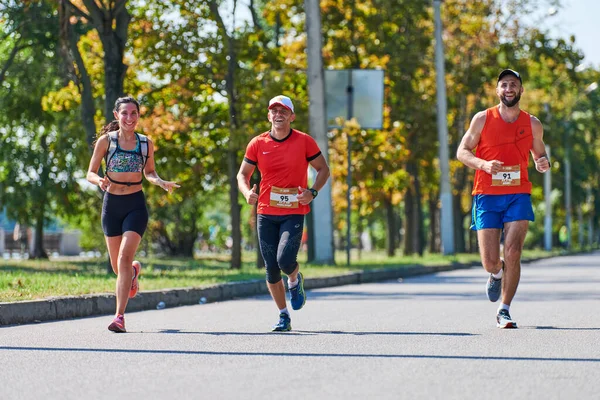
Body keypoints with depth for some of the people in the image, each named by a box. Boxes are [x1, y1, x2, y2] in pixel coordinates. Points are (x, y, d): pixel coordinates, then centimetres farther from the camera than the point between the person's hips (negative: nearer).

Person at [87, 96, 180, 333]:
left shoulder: (146, 143, 2)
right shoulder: (106, 141, -2)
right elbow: (90, 173, -1)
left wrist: (161, 183, -4)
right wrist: (100, 181, -23)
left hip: (136, 205, -1)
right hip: (112, 204, 1)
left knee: (124, 257, -17)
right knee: (117, 265, 10)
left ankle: (119, 316, -16)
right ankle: (134, 271, 49)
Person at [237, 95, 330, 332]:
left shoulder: (304, 142, -3)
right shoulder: (257, 144, 2)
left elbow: (323, 169, 6)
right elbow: (243, 174, 10)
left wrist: (312, 192, -11)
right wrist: (247, 192, -11)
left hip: (294, 213, -2)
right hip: (266, 214, 3)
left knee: (285, 260, -19)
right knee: (271, 270, 3)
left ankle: (295, 281, 19)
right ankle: (284, 317, 20)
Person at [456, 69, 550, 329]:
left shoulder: (532, 124, 8)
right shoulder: (483, 119, 2)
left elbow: (540, 155, 19)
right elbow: (462, 151, 3)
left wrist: (543, 164, -5)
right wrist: (483, 164, -16)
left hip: (518, 195, 1)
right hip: (486, 195, -1)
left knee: (512, 254, -14)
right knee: (490, 262, -4)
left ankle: (505, 310, -1)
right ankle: (496, 273, 35)